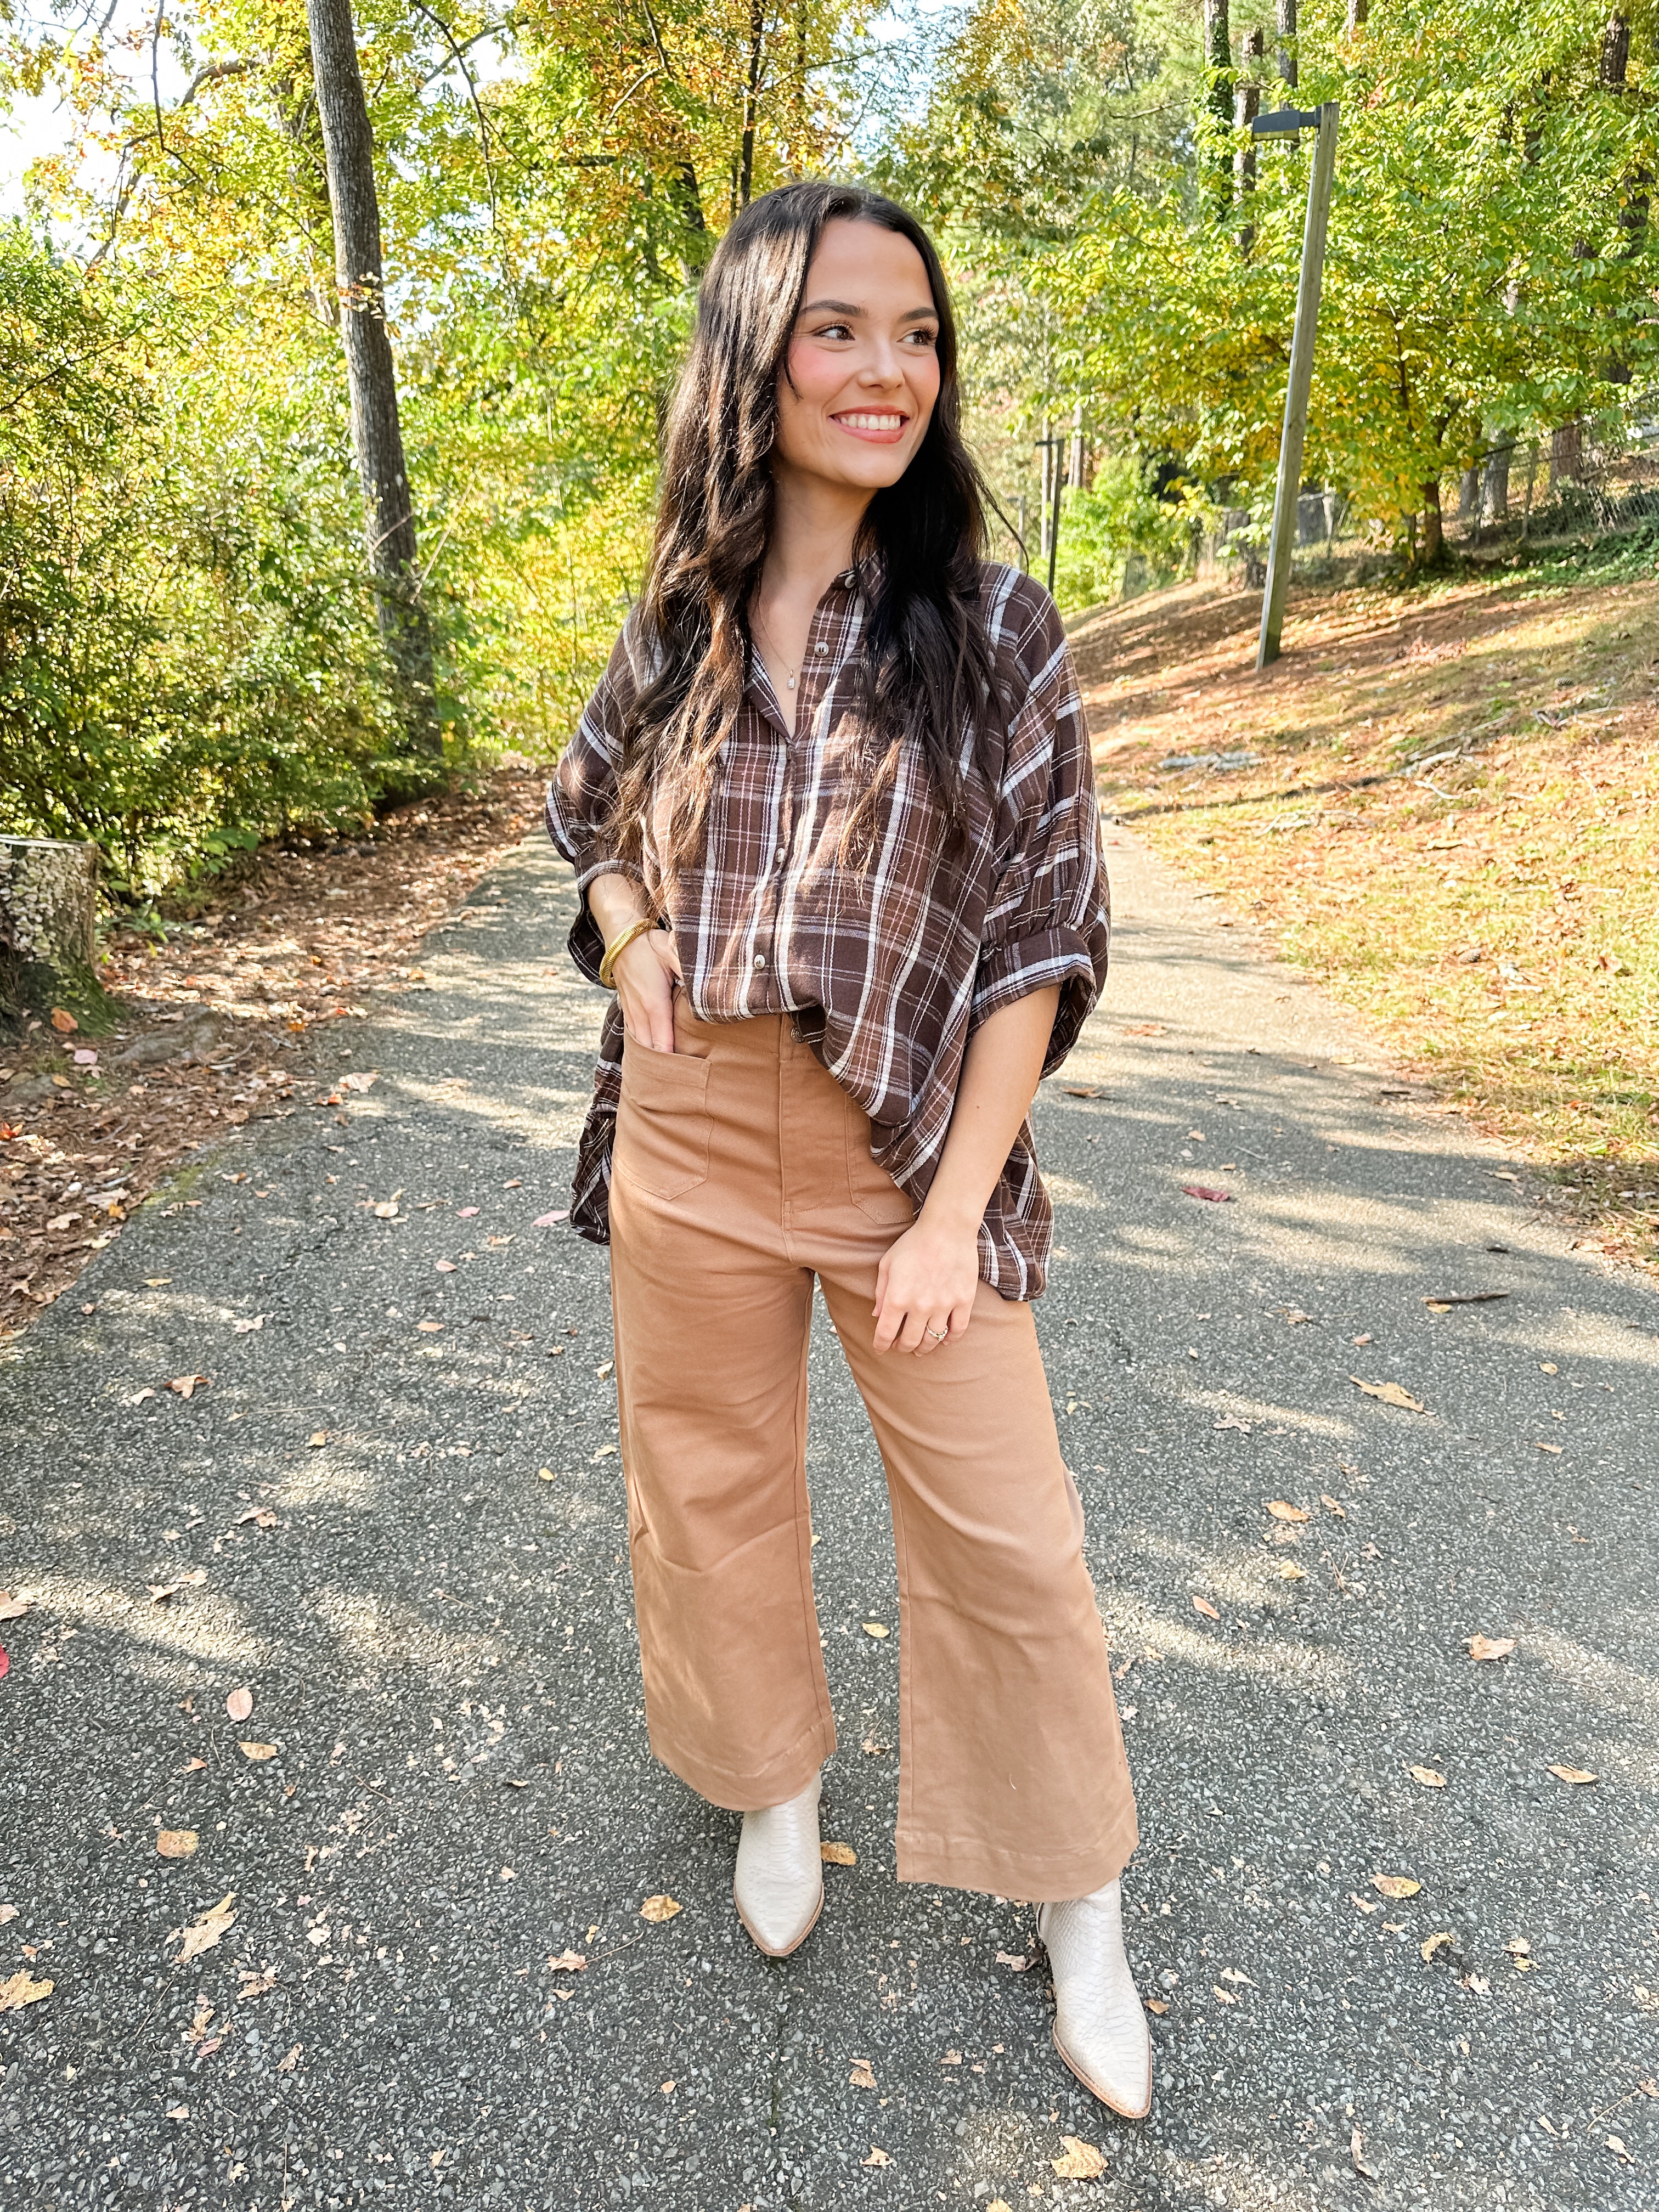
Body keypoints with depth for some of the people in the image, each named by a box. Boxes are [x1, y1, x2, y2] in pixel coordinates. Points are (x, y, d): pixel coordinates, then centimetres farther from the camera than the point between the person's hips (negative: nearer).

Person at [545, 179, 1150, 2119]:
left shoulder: (993, 630, -5)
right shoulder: (674, 627, 3)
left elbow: (1040, 934, -7)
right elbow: (592, 817, 21)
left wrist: (956, 1208, -13)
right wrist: (625, 930, -2)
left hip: (910, 1148, -2)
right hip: (690, 1139, 3)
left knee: (1004, 1530, 4)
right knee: (711, 1481, 16)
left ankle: (1078, 1911, 28)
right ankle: (774, 1780, 44)